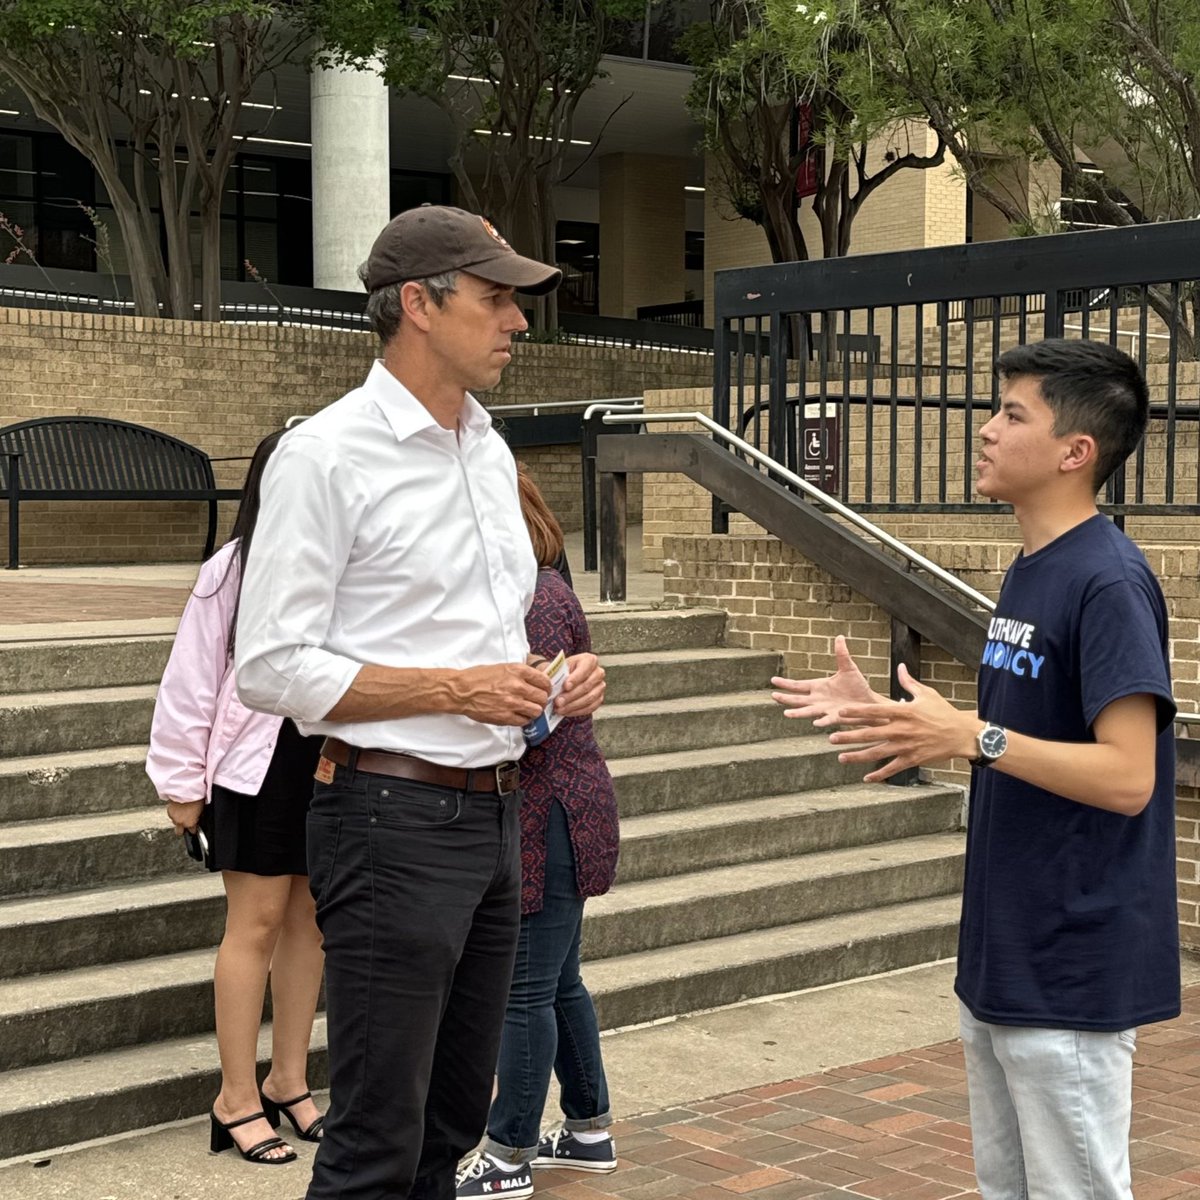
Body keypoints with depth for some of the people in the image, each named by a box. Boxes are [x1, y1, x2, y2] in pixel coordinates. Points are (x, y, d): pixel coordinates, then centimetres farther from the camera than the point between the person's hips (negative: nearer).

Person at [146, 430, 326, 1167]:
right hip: (256, 767, -4)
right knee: (257, 923, 1)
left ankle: (289, 1081, 26)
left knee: (311, 920, 12)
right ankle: (237, 1099, 12)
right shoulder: (233, 569, -9)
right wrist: (182, 783, -3)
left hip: (333, 766, 4)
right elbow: (191, 681, -5)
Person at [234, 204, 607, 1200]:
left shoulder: (490, 453, 14)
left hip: (493, 812, 8)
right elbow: (271, 668, -15)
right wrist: (457, 688, -20)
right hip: (395, 818, -8)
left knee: (454, 1120, 15)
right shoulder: (326, 457, -11)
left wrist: (553, 678, 3)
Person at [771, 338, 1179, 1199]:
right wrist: (880, 713, 8)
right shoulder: (1029, 571, 11)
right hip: (1002, 954, 9)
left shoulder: (1108, 581, -18)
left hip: (1071, 973, -9)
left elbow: (1126, 777, -24)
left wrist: (969, 736, -30)